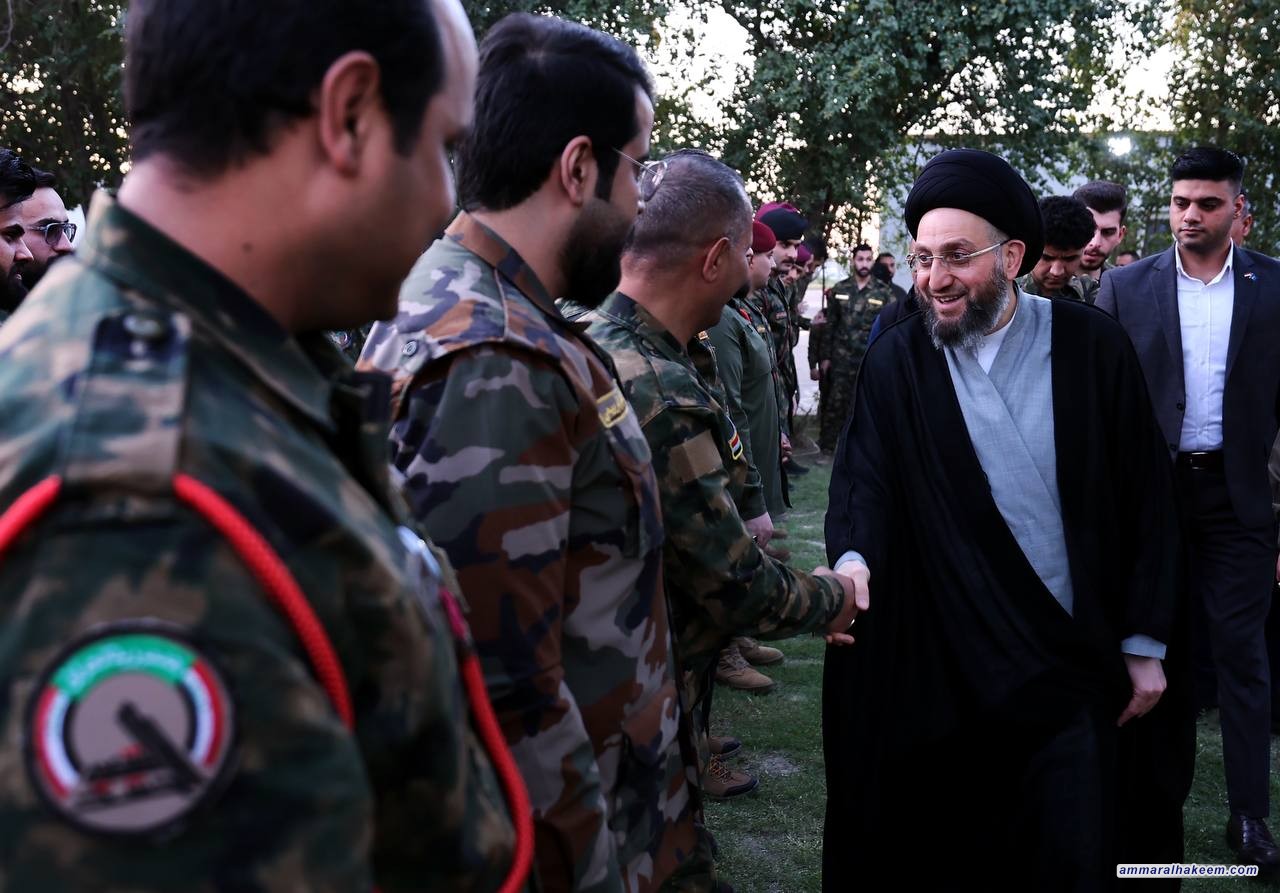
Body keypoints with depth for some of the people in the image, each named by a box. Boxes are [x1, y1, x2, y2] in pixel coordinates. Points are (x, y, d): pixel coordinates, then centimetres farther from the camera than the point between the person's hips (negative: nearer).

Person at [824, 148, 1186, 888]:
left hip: (1078, 660, 0)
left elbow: (1147, 501, -1)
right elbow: (865, 480, -7)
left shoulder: (1092, 347, -4)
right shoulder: (896, 362, -2)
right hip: (947, 663, 1)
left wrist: (1146, 643, -1)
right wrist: (853, 558, -30)